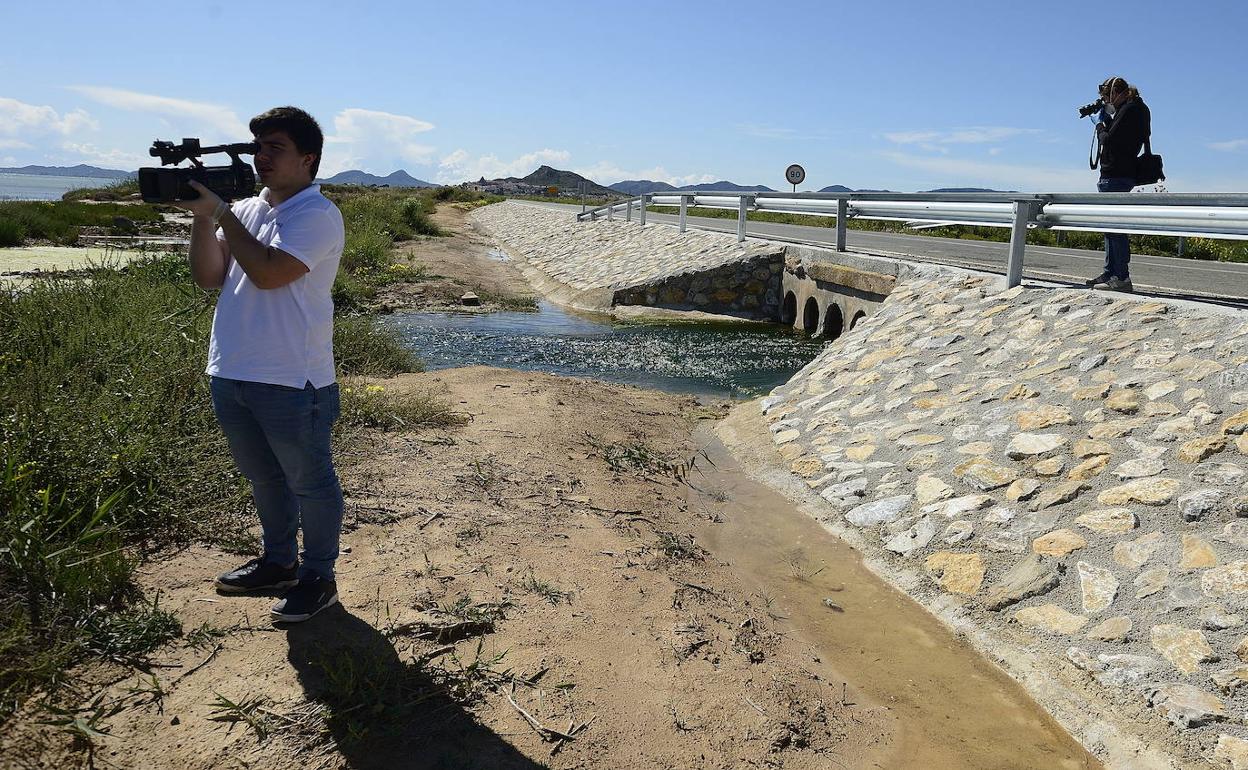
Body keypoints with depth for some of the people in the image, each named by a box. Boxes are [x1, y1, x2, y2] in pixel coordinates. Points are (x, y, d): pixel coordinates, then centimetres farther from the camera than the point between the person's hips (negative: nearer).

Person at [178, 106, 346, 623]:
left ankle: (318, 577, 20)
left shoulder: (316, 215, -11)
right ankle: (279, 562, 39)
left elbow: (268, 273, -23)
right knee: (263, 477, 22)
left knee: (309, 482, 6)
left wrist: (220, 214, -15)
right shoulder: (245, 210, 13)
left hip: (292, 381, -8)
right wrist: (202, 218, -5)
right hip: (233, 373, 8)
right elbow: (209, 277, 7)